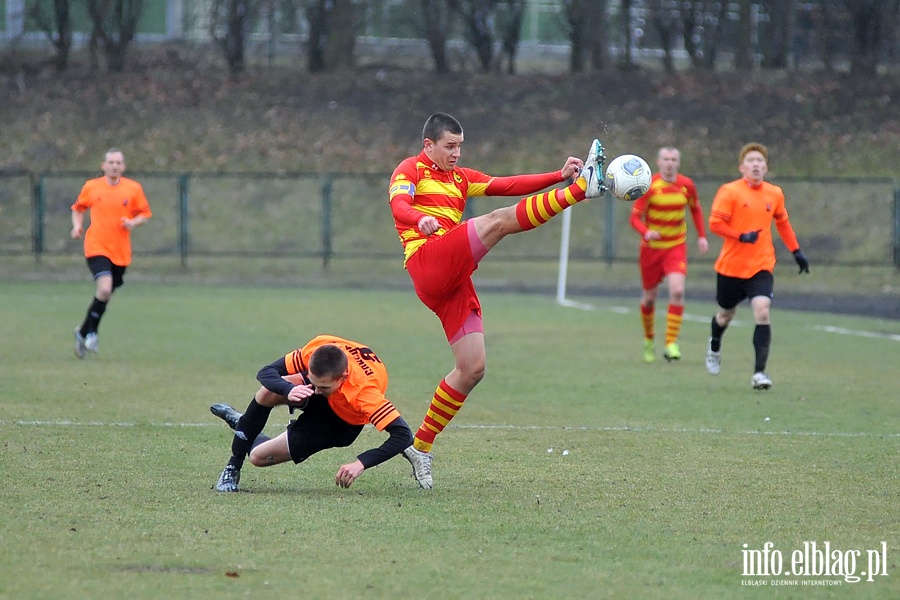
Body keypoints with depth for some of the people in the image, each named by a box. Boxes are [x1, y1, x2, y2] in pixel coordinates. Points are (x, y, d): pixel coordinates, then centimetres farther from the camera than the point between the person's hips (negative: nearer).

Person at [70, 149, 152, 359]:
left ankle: (83, 333, 30)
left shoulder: (133, 189, 1)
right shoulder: (91, 187, 1)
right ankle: (91, 332, -5)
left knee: (105, 294, 10)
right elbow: (78, 208, 17)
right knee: (105, 288, -23)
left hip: (121, 252, 3)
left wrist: (134, 222, -11)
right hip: (96, 247, -3)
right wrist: (77, 225, -1)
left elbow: (145, 213, 9)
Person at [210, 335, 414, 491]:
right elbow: (266, 373, -24)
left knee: (259, 457, -10)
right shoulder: (316, 349, -33)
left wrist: (361, 463, -52)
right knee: (268, 392, -31)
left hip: (341, 424, -3)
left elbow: (403, 435, -44)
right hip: (318, 403, 3)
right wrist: (288, 390, -46)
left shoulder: (365, 392, -43)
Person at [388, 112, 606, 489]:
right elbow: (399, 204, -15)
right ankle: (582, 188, -35)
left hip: (454, 281, 8)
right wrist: (421, 220, -38)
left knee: (472, 369, 2)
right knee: (499, 221, -23)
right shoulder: (411, 170, 7)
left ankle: (421, 447, 10)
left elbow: (508, 186, 19)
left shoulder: (460, 177, 29)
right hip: (428, 263, -8)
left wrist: (559, 175, 6)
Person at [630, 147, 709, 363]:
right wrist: (646, 233, -32)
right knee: (650, 297, 8)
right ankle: (649, 339, 33)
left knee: (677, 291, -20)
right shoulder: (650, 186, -12)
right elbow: (635, 217, -12)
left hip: (676, 247, 1)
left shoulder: (687, 185, -4)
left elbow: (696, 209, 15)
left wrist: (701, 236, 7)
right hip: (652, 247, -1)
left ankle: (671, 343, -16)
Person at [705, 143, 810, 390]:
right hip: (731, 265, -1)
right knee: (726, 314, 17)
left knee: (762, 312, -19)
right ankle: (715, 346, 52)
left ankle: (760, 372, -16)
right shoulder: (730, 192, -9)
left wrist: (796, 251, 20)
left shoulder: (775, 194, 5)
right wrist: (742, 236, -23)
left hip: (761, 267, 1)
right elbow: (715, 223, -13)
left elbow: (782, 223, 21)